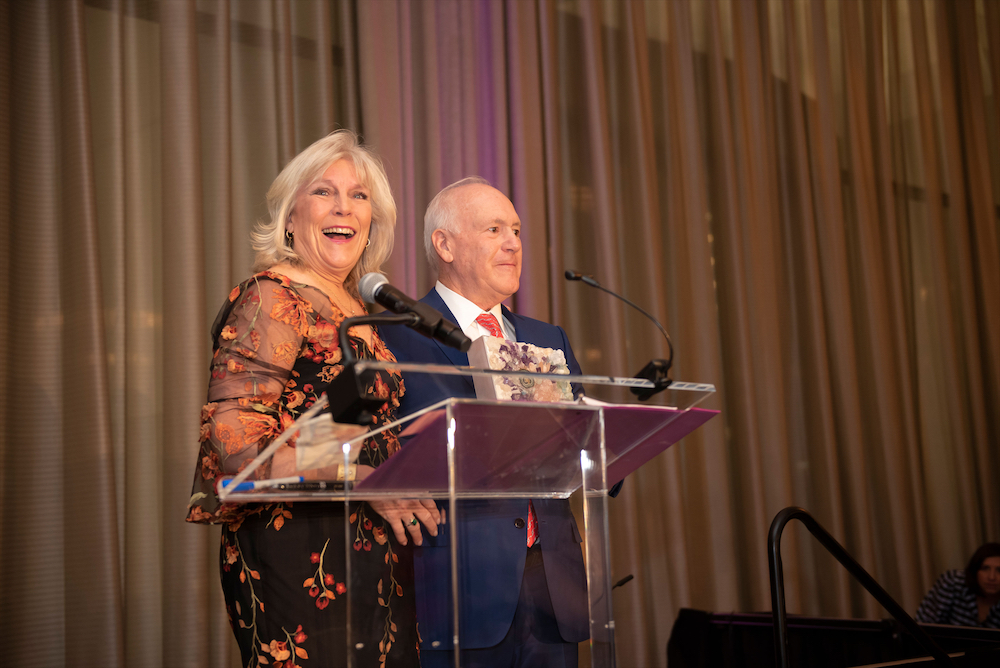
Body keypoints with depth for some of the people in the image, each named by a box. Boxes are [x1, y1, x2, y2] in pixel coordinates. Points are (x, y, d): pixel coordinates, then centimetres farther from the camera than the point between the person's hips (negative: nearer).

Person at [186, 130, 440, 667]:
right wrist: (366, 481, -20)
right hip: (298, 557, -8)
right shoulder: (271, 298, -7)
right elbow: (234, 435, -17)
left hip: (373, 558, 8)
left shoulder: (359, 309, 17)